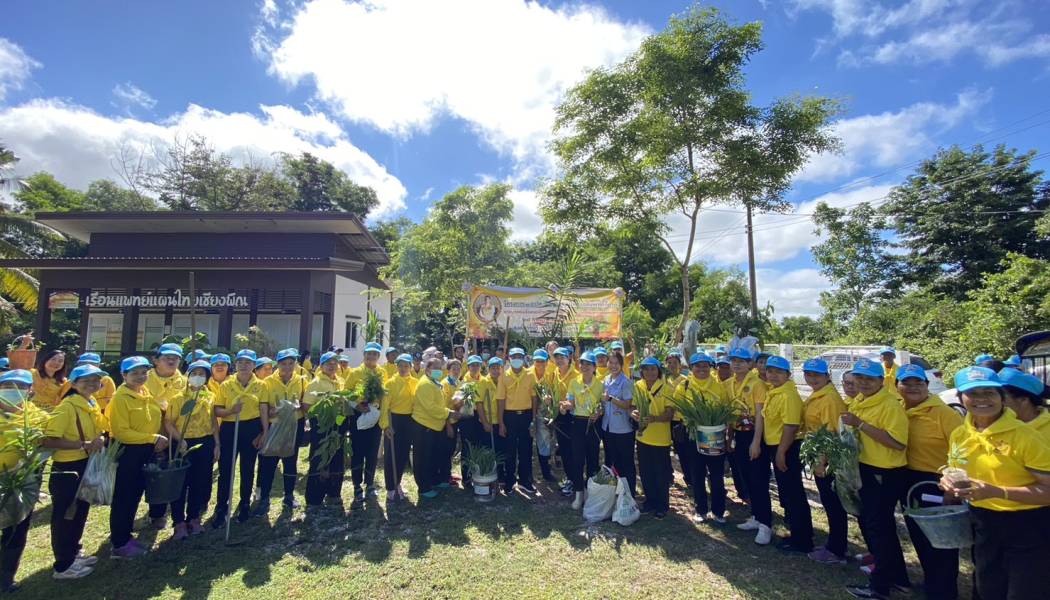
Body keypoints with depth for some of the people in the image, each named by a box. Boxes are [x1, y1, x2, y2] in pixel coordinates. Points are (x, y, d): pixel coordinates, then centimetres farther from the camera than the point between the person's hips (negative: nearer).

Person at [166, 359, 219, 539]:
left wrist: (216, 444, 6)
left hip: (205, 444, 3)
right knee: (180, 483, 3)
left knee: (201, 482, 10)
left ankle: (193, 518, 26)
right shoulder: (178, 397, -4)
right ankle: (179, 522, 16)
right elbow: (168, 422, -7)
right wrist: (179, 440, -20)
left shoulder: (210, 397, 6)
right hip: (183, 444, -3)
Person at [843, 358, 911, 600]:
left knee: (878, 527, 2)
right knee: (867, 522, 19)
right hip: (864, 469, 9)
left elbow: (897, 443, -29)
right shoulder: (857, 402, 8)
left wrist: (860, 424, -28)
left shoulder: (891, 405, -18)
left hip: (885, 474, -9)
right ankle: (897, 576, 37)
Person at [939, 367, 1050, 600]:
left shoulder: (1022, 434, -19)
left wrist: (996, 491, -29)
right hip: (983, 523, 6)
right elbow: (958, 474, 15)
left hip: (1026, 527, -6)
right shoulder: (959, 435, 0)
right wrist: (949, 481, -7)